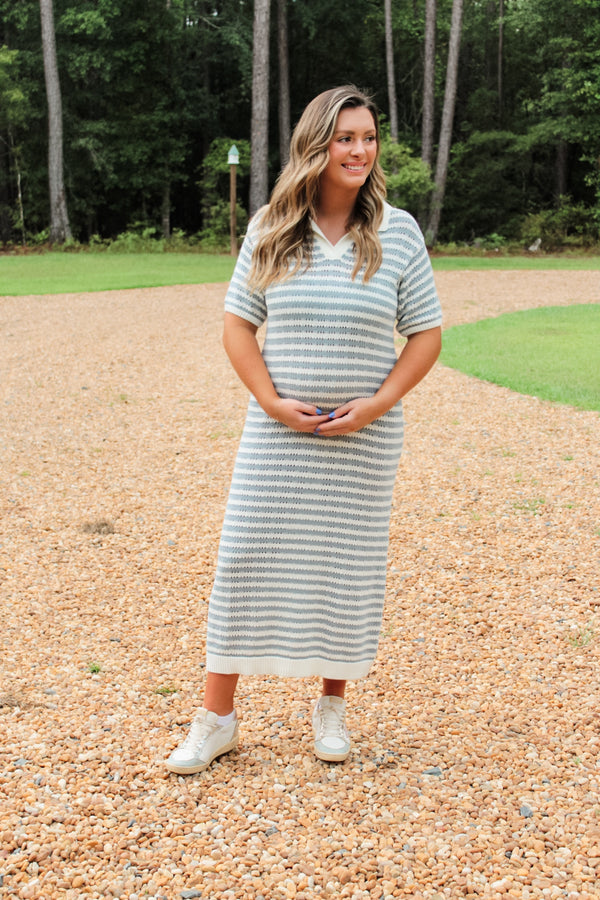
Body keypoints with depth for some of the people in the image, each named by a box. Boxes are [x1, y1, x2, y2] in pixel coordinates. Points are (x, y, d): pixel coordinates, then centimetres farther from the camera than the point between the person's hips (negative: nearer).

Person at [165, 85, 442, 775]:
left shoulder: (397, 232, -2)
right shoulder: (270, 229, 0)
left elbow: (425, 335, 0)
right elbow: (238, 324, 3)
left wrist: (377, 404, -12)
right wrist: (272, 401, -10)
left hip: (363, 435, 0)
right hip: (279, 429, 1)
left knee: (347, 563, 8)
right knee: (246, 556, 0)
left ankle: (332, 705, 28)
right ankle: (217, 717, 12)